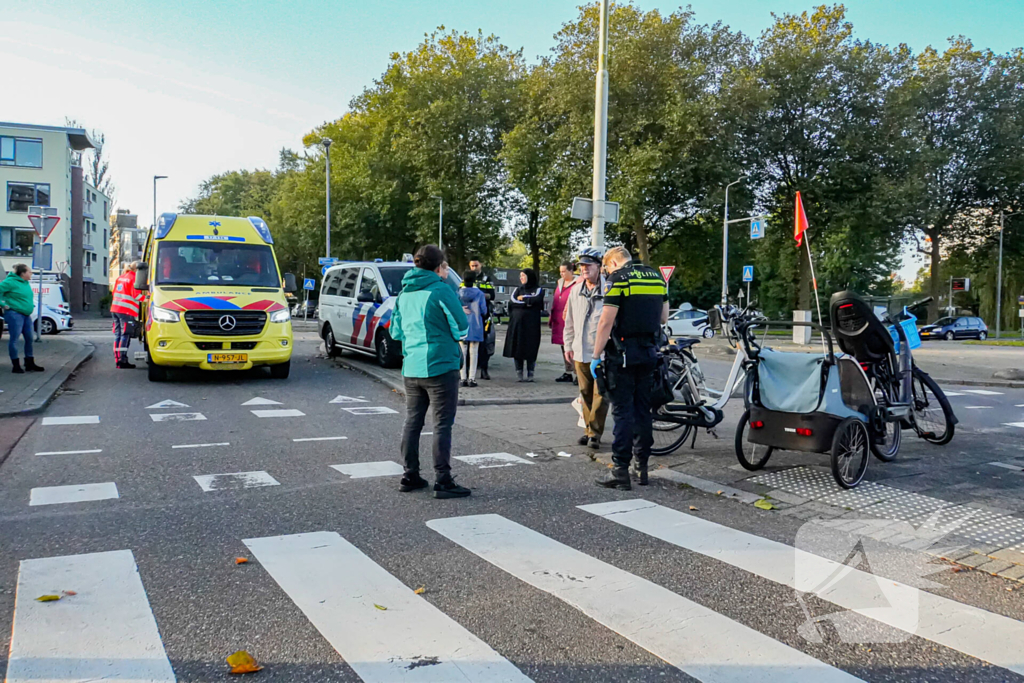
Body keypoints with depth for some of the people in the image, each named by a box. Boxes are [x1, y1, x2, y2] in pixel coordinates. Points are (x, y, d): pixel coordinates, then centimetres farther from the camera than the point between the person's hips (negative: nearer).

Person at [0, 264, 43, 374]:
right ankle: (16, 366, 3)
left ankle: (30, 364, 18)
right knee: (14, 339, -2)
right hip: (15, 314, -9)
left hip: (26, 315, 9)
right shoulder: (11, 282, -13)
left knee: (29, 339, 10)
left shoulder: (26, 283, 14)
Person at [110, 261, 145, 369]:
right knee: (125, 335, -8)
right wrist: (145, 296, 4)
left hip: (115, 308, 8)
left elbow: (114, 292, 22)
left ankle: (117, 359, 14)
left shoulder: (121, 277, 18)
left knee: (118, 334, 11)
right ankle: (122, 361, -11)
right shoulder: (134, 278, -8)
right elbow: (136, 295, -13)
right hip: (127, 311, -8)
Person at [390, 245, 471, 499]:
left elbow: (396, 332, 17)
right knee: (442, 425, -2)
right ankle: (443, 482, -1)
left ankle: (410, 476, 20)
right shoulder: (442, 290, -11)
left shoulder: (404, 294, 11)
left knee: (412, 422, 13)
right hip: (440, 367, -7)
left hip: (411, 369, 7)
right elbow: (461, 328, -9)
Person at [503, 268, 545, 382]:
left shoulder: (538, 289, 6)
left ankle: (530, 373, 0)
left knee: (530, 347, -5)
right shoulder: (518, 289, 16)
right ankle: (519, 372, 4)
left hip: (531, 324, -3)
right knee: (517, 347, -1)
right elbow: (511, 301, -1)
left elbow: (536, 300, -15)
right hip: (517, 323, 3)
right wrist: (527, 303, -8)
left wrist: (522, 298, -1)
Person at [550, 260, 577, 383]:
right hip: (559, 321, 8)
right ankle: (568, 372, 20)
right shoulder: (560, 283, 18)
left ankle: (577, 374, -6)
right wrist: (551, 318, 19)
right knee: (564, 347, 12)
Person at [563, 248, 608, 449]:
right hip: (580, 351, 6)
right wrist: (568, 345, 16)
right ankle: (590, 430, 23)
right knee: (585, 393, 12)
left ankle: (594, 432, 5)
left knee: (600, 394, -4)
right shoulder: (576, 291, 12)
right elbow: (570, 320, 19)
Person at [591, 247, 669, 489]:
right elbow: (663, 317, 17)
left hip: (623, 354, -6)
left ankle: (620, 471, -2)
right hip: (649, 353, 6)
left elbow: (606, 322, -14)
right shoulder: (657, 277, 12)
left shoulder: (618, 278, -9)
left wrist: (596, 356, -9)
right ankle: (642, 466, 18)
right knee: (643, 410, 12)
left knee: (622, 412, -3)